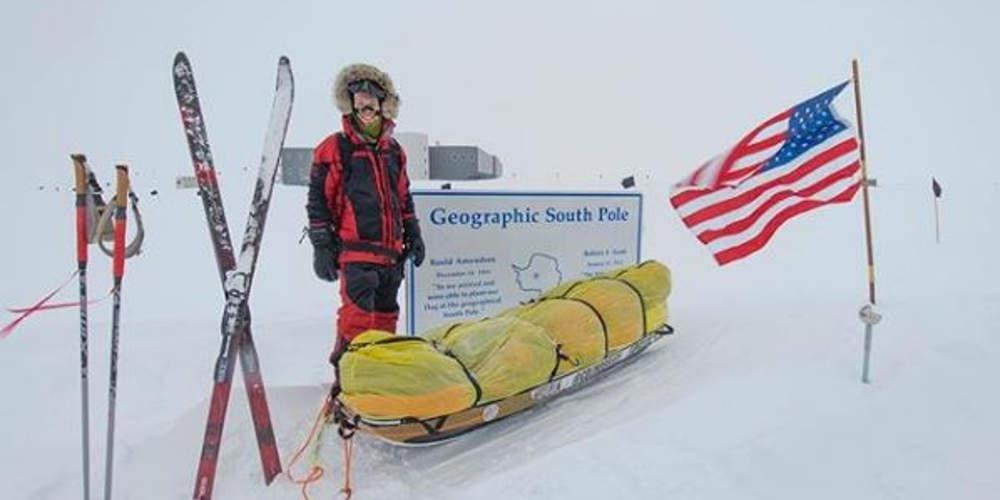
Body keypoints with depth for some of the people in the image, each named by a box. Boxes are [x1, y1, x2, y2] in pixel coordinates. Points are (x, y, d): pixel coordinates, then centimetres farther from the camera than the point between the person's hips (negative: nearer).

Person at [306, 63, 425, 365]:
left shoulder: (394, 151, 16)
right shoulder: (334, 149, -2)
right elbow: (318, 202, -3)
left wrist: (413, 235, 19)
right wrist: (322, 247, -8)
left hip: (391, 251, 6)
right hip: (355, 251, -6)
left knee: (386, 315, 14)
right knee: (359, 315, -13)